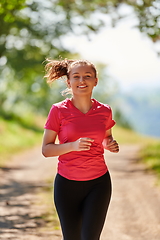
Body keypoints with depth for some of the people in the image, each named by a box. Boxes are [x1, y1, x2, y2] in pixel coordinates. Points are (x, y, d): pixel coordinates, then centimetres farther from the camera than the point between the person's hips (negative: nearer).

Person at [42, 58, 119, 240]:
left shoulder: (104, 111, 1)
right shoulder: (59, 111, -7)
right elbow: (46, 149, -6)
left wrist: (111, 145, -5)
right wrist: (73, 146, -23)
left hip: (98, 184, 1)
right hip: (67, 184, -1)